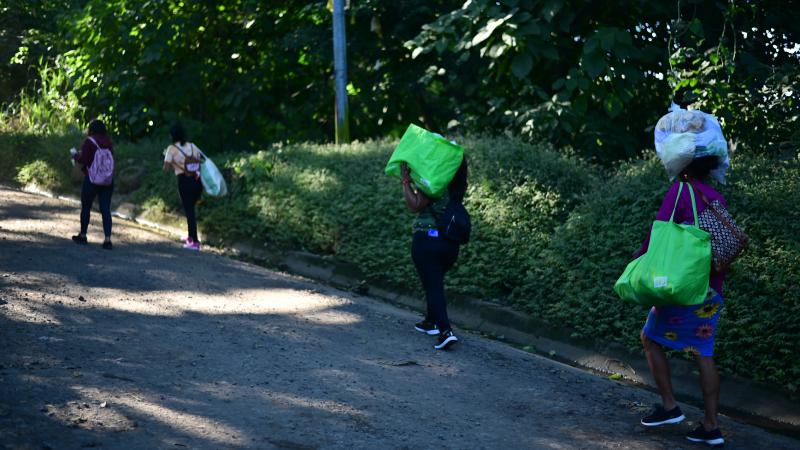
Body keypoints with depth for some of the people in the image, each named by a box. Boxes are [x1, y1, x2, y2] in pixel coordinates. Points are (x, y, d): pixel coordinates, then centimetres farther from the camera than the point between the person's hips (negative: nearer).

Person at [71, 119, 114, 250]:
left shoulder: (89, 141, -10)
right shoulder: (109, 143, 6)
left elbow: (83, 160, -14)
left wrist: (75, 154, 8)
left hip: (91, 179, -4)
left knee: (86, 207, 12)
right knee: (106, 209, 1)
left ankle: (82, 235, 23)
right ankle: (107, 239, -7)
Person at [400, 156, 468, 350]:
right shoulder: (458, 188, 6)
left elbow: (414, 205, -15)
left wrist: (406, 181, -11)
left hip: (427, 240, -7)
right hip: (451, 244, 7)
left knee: (433, 286, -5)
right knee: (435, 283, 26)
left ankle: (446, 331, -17)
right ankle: (431, 321, 38)